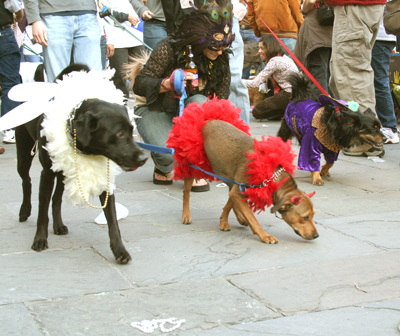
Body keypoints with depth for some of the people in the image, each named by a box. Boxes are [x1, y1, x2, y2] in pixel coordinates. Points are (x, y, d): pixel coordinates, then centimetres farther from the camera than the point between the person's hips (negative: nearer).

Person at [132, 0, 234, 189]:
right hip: (154, 110, -3)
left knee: (199, 101, -35)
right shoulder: (168, 49, -21)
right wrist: (168, 84, -39)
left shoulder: (220, 60, -10)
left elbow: (222, 100, -4)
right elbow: (139, 85, -21)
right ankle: (163, 168, 7)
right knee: (168, 152, -35)